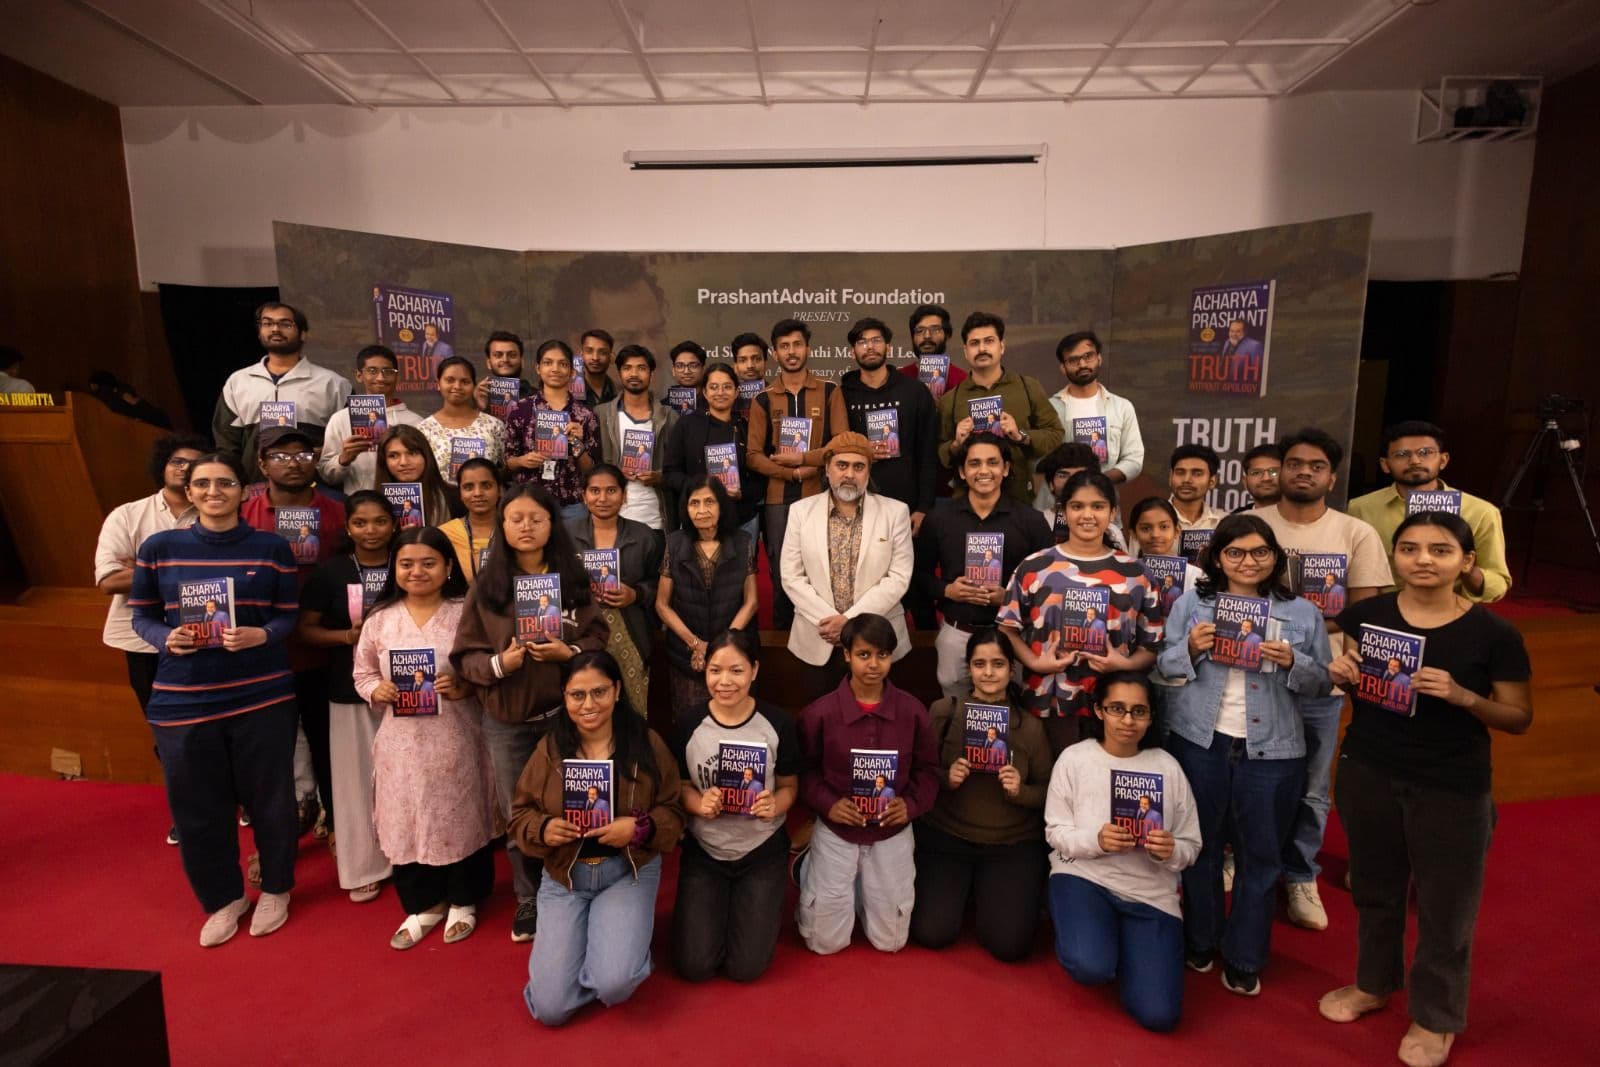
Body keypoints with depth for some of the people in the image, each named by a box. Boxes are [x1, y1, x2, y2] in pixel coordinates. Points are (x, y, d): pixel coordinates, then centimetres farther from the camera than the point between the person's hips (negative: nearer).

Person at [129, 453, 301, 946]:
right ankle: (223, 899, 36)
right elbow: (142, 616, 6)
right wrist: (167, 640, -14)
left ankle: (275, 890, 35)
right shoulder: (158, 547, 2)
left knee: (269, 797, 11)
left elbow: (288, 617, 1)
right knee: (197, 807, 13)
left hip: (262, 695, -1)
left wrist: (259, 636, -19)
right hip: (182, 699, 2)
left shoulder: (272, 548, -1)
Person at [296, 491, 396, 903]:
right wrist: (346, 636, -14)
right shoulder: (331, 572, -1)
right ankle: (363, 868, 19)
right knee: (357, 776, 5)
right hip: (350, 689, 0)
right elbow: (303, 629, 2)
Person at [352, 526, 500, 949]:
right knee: (406, 821, 11)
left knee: (461, 818, 9)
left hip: (456, 738, -2)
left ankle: (462, 902, 32)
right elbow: (363, 673, 10)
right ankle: (422, 905, 33)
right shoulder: (379, 618, 3)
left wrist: (465, 687, -21)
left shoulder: (467, 613, -5)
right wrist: (377, 691, -10)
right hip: (402, 740, 3)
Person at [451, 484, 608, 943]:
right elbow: (465, 655, -2)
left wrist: (569, 652, -17)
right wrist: (498, 663, -20)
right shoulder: (486, 585, -3)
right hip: (506, 719, 1)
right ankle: (529, 901, 33)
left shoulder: (572, 579, -1)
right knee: (519, 817, 13)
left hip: (564, 711, 0)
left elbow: (599, 637, 2)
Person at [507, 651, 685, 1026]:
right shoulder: (550, 749, -5)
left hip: (629, 871, -2)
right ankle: (586, 937, 27)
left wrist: (640, 828, -25)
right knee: (550, 1008, -3)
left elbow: (673, 814, -5)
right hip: (564, 875, 2)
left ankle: (619, 939, 15)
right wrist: (543, 829, -20)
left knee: (615, 984, -22)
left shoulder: (647, 743, -9)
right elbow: (519, 816, 2)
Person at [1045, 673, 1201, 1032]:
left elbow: (1190, 846, 4)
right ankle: (1099, 945, 11)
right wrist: (1097, 840, -23)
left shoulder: (1168, 767, -1)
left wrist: (1170, 851, -20)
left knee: (1159, 1014, -9)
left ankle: (1120, 946, 23)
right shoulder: (1074, 758, -6)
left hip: (1150, 891, 2)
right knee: (1090, 968, -29)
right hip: (1084, 875, -2)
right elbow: (1055, 833, -3)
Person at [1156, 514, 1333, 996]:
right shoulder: (1190, 604, 1)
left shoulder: (1304, 613, 3)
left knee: (1261, 855, 10)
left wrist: (1293, 663, -15)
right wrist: (1191, 648, -17)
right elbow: (1163, 668, 2)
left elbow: (1321, 683, 5)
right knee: (1200, 845, 13)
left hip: (1272, 750, 0)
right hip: (1199, 741, 0)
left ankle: (1244, 960, 27)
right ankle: (1200, 942, 33)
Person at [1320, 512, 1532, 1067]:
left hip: (1453, 786, -2)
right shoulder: (1364, 615, -5)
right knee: (1374, 887, 20)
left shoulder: (1494, 633, -12)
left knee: (1444, 904, 11)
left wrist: (1461, 696, -25)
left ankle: (1435, 1018, 33)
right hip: (1366, 771, 3)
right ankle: (1373, 983, 42)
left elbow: (1520, 718, -7)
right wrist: (1340, 673, -13)